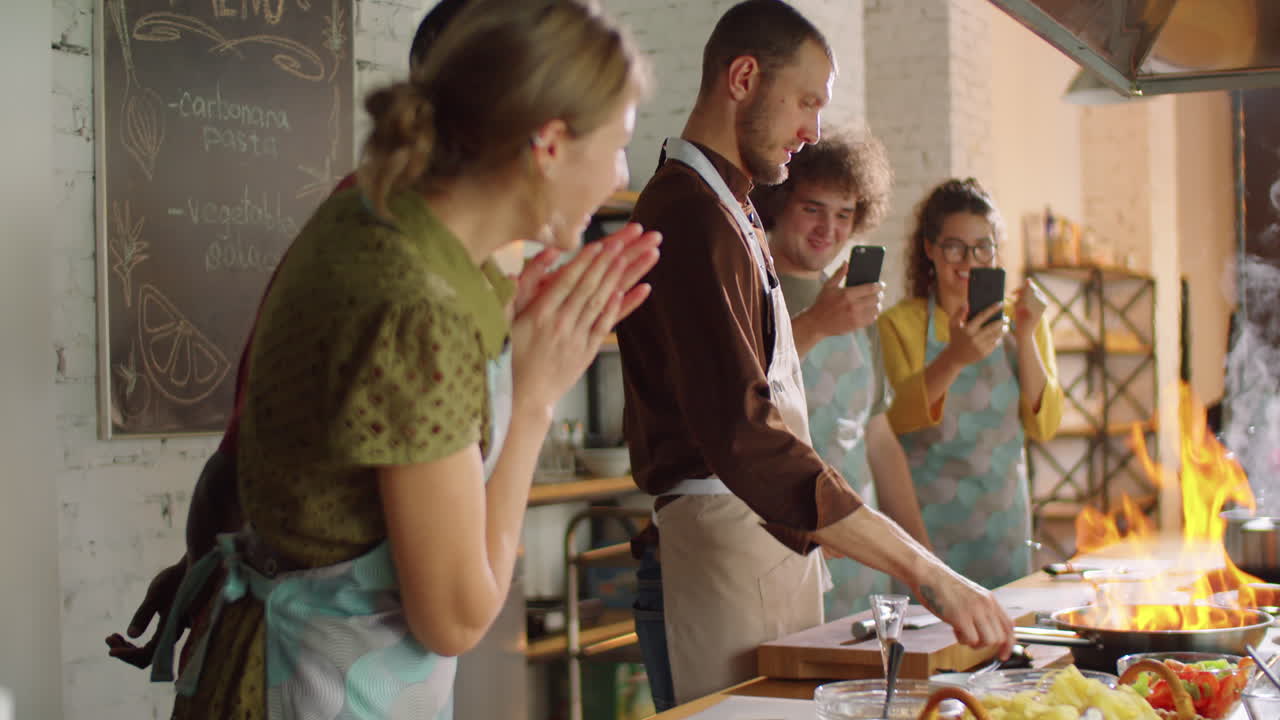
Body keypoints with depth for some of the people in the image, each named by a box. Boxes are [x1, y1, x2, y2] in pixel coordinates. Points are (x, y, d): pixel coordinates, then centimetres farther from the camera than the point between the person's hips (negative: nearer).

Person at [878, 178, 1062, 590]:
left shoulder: (1019, 319, 9)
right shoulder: (900, 323, -3)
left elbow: (1044, 426, -1)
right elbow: (894, 419, -19)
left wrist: (1025, 337, -12)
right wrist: (954, 359, -34)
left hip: (1003, 521, 4)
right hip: (927, 520, -3)